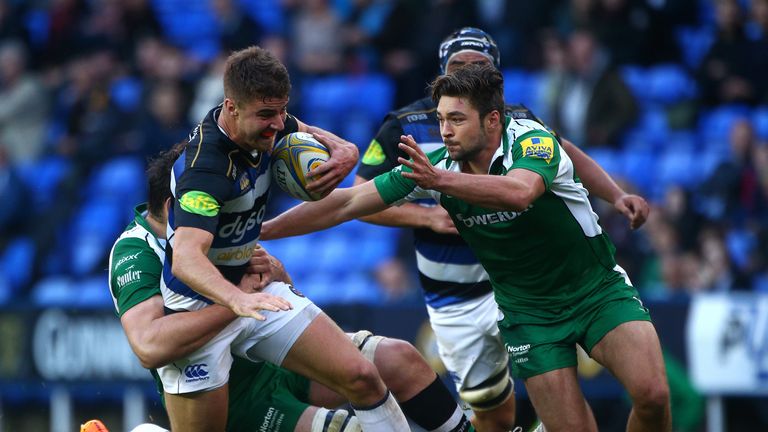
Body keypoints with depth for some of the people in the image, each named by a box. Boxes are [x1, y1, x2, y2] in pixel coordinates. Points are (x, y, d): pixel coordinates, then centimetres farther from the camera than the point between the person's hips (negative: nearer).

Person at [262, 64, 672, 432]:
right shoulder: (433, 165, -8)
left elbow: (520, 192, -44)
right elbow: (348, 203, -3)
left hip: (598, 291, -3)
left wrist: (439, 180, -56)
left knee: (652, 395, -23)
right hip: (528, 312, 3)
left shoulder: (533, 141, -21)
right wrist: (259, 231, -7)